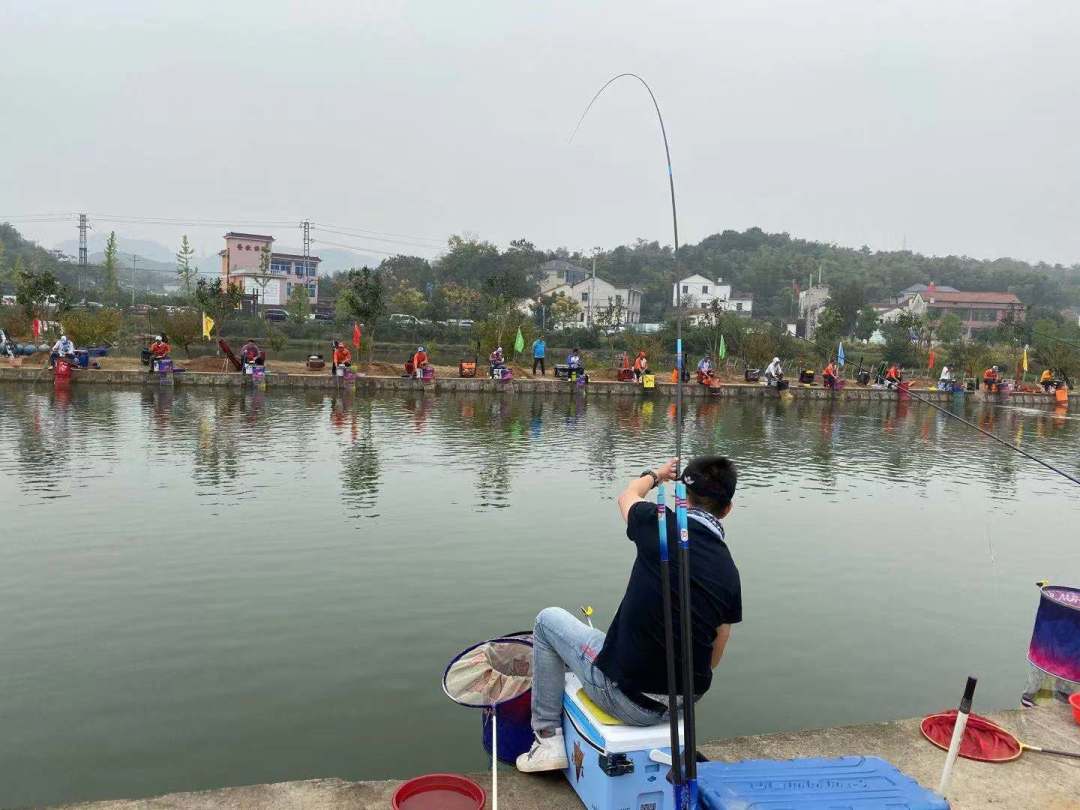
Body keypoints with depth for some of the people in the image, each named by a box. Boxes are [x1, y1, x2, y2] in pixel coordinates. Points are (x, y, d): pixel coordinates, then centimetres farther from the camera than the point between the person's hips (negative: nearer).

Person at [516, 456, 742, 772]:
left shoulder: (662, 525, -15)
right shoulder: (729, 571, -2)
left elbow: (627, 496, 11)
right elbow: (713, 659, 8)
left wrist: (655, 474, 31)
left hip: (628, 697, -5)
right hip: (686, 704, 5)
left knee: (548, 620, 18)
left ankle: (548, 739, 20)